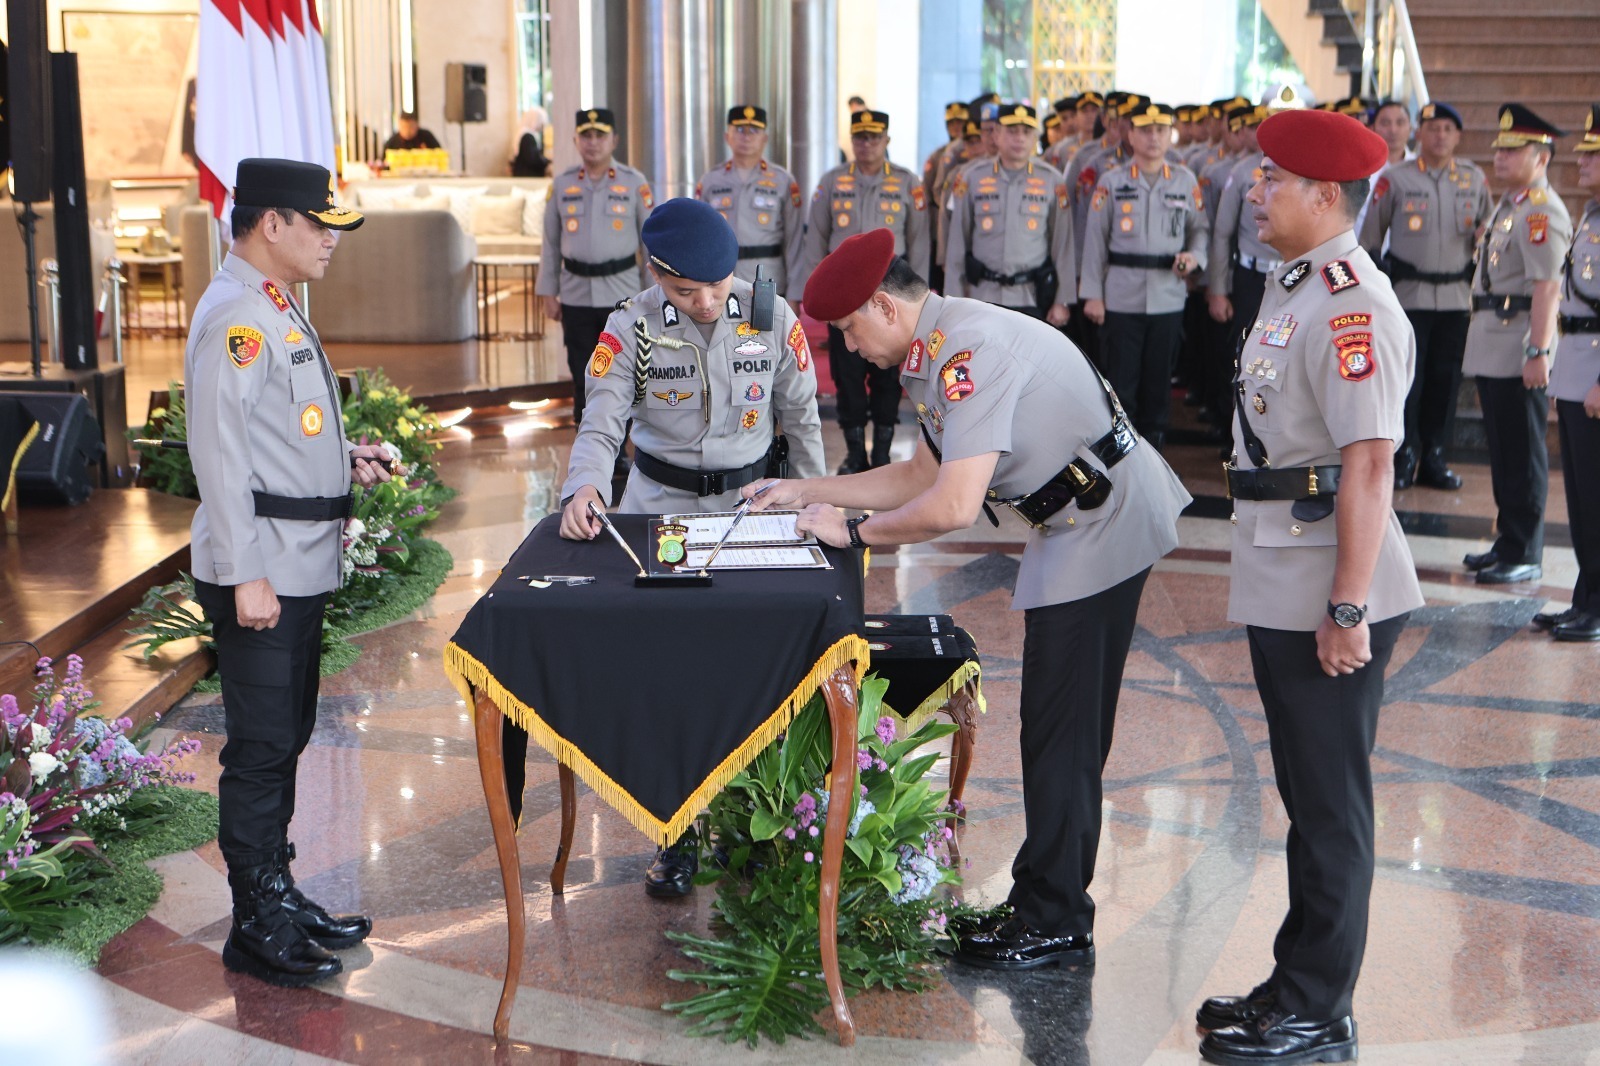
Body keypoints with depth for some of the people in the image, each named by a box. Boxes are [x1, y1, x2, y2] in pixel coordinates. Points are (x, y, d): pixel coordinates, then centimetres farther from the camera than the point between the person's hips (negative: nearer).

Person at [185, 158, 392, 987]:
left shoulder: (275, 307, 16)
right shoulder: (235, 317, -17)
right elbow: (219, 453, -21)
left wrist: (344, 459, 13)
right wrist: (245, 576, -23)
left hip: (301, 566, 10)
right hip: (260, 571, -10)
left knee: (285, 737, 17)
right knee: (261, 747, -3)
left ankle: (278, 895, 28)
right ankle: (256, 929, 7)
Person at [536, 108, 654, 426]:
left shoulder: (634, 183, -1)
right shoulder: (561, 184, 4)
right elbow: (551, 244, 9)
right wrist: (548, 293, 6)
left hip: (622, 293, -2)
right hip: (576, 295, 2)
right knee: (583, 379, 6)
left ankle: (618, 449, 14)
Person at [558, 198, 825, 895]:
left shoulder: (773, 317, -6)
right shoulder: (631, 328, -10)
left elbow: (800, 417, 4)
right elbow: (601, 426, -16)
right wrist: (584, 489, -36)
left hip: (750, 501, 1)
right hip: (659, 504, -1)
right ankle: (677, 834, 11)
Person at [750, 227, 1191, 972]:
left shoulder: (970, 351, -24)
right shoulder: (932, 353, 9)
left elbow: (952, 506, -29)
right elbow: (924, 474, 21)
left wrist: (853, 532, -14)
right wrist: (803, 491, 18)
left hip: (1106, 524, -11)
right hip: (1079, 521, 11)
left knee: (1060, 730, -4)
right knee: (1066, 725, 15)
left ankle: (1055, 924, 6)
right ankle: (1048, 903, 25)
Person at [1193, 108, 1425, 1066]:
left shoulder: (1352, 307, -18)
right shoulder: (1295, 287, 13)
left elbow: (1368, 464, -23)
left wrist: (1348, 608, -24)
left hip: (1328, 603, -10)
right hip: (1280, 592, 10)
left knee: (1331, 807, 2)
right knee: (1305, 797, 19)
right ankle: (1295, 989, 32)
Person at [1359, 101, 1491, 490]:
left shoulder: (1475, 179, 9)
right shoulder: (1394, 178, 1)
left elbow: (1487, 234, 18)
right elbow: (1370, 238, 4)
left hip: (1456, 296, 3)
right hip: (1408, 294, -3)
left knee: (1446, 381, 6)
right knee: (1405, 380, -4)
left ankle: (1434, 459, 16)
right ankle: (1404, 458, 8)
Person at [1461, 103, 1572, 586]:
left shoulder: (1542, 212, -15)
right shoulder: (1508, 205, 16)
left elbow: (1547, 287, -22)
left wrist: (1538, 352, -27)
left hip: (1519, 352, -10)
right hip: (1492, 347, 10)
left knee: (1522, 454, -3)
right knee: (1502, 450, 15)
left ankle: (1526, 556, 5)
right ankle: (1508, 542, 25)